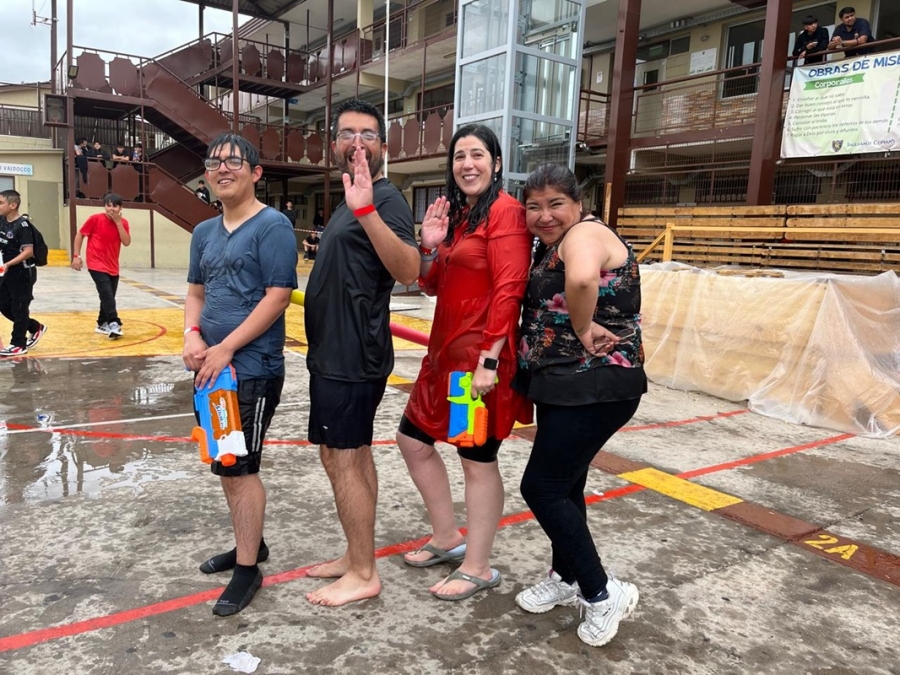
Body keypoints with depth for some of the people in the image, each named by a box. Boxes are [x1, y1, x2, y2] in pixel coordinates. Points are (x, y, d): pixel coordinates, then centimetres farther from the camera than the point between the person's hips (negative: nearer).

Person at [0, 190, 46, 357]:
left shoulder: (22, 225, -19)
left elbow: (28, 251, -24)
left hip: (22, 273, -8)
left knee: (19, 308, 1)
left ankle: (18, 345, 11)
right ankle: (35, 328, 28)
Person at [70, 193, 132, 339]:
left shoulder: (123, 223, 1)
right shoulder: (95, 219, -9)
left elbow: (126, 242, -13)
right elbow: (80, 235, -1)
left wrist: (118, 222, -16)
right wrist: (76, 256, -6)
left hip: (113, 267, 5)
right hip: (97, 265, -5)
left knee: (108, 296, 13)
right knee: (107, 295, -19)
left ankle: (102, 324, 28)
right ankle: (114, 324, -25)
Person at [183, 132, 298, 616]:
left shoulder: (273, 226, -10)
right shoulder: (205, 232, 13)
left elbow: (278, 296, -16)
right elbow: (196, 291, 17)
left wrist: (226, 348, -17)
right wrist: (192, 336, -3)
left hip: (253, 368, -8)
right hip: (212, 367, 8)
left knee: (239, 468, -2)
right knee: (225, 464, 17)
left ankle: (248, 569, 14)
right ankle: (248, 544, 35)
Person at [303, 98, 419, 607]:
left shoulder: (386, 199, -14)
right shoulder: (353, 203, 16)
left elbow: (408, 270, -32)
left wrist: (367, 210, -42)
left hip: (353, 358, -10)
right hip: (337, 354, 10)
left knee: (341, 460, -3)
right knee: (354, 457, 15)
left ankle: (363, 575, 10)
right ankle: (357, 556, 28)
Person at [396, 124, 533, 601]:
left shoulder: (505, 211, -11)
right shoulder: (456, 213, 16)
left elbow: (508, 291, -19)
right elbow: (432, 285, 17)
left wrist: (489, 360, -23)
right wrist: (429, 246, -2)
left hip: (480, 355, -9)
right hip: (445, 350, 10)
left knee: (477, 459, 2)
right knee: (413, 439, 15)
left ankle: (478, 568, 19)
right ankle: (447, 538, 32)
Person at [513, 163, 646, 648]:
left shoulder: (585, 233, -15)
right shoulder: (550, 247, 15)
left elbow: (582, 279, -38)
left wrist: (583, 330, -24)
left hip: (593, 389, -10)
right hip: (566, 386, 10)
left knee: (541, 487, -5)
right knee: (563, 485, 18)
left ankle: (604, 593, 9)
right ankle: (566, 579, 35)